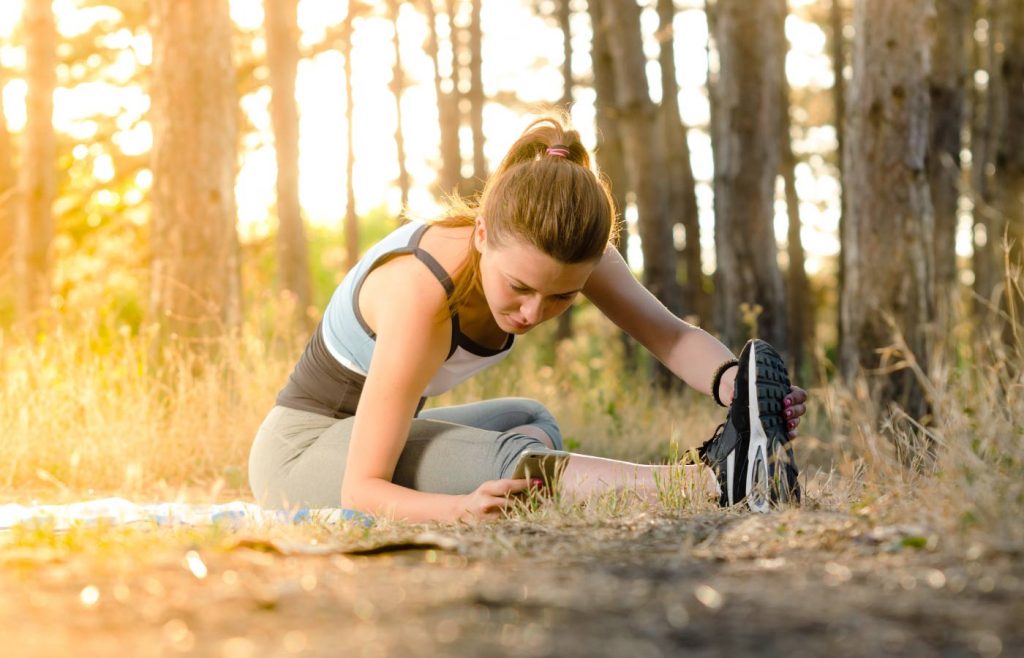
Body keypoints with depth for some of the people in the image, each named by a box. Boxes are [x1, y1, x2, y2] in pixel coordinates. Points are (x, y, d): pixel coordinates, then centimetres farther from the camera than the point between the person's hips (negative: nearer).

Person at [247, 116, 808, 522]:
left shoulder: (561, 250, -17)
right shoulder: (421, 293, -36)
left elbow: (669, 333, -24)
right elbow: (362, 489, -36)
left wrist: (730, 382, -46)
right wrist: (463, 507, -56)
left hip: (364, 429, 9)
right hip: (300, 449, -9)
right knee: (502, 459, -32)